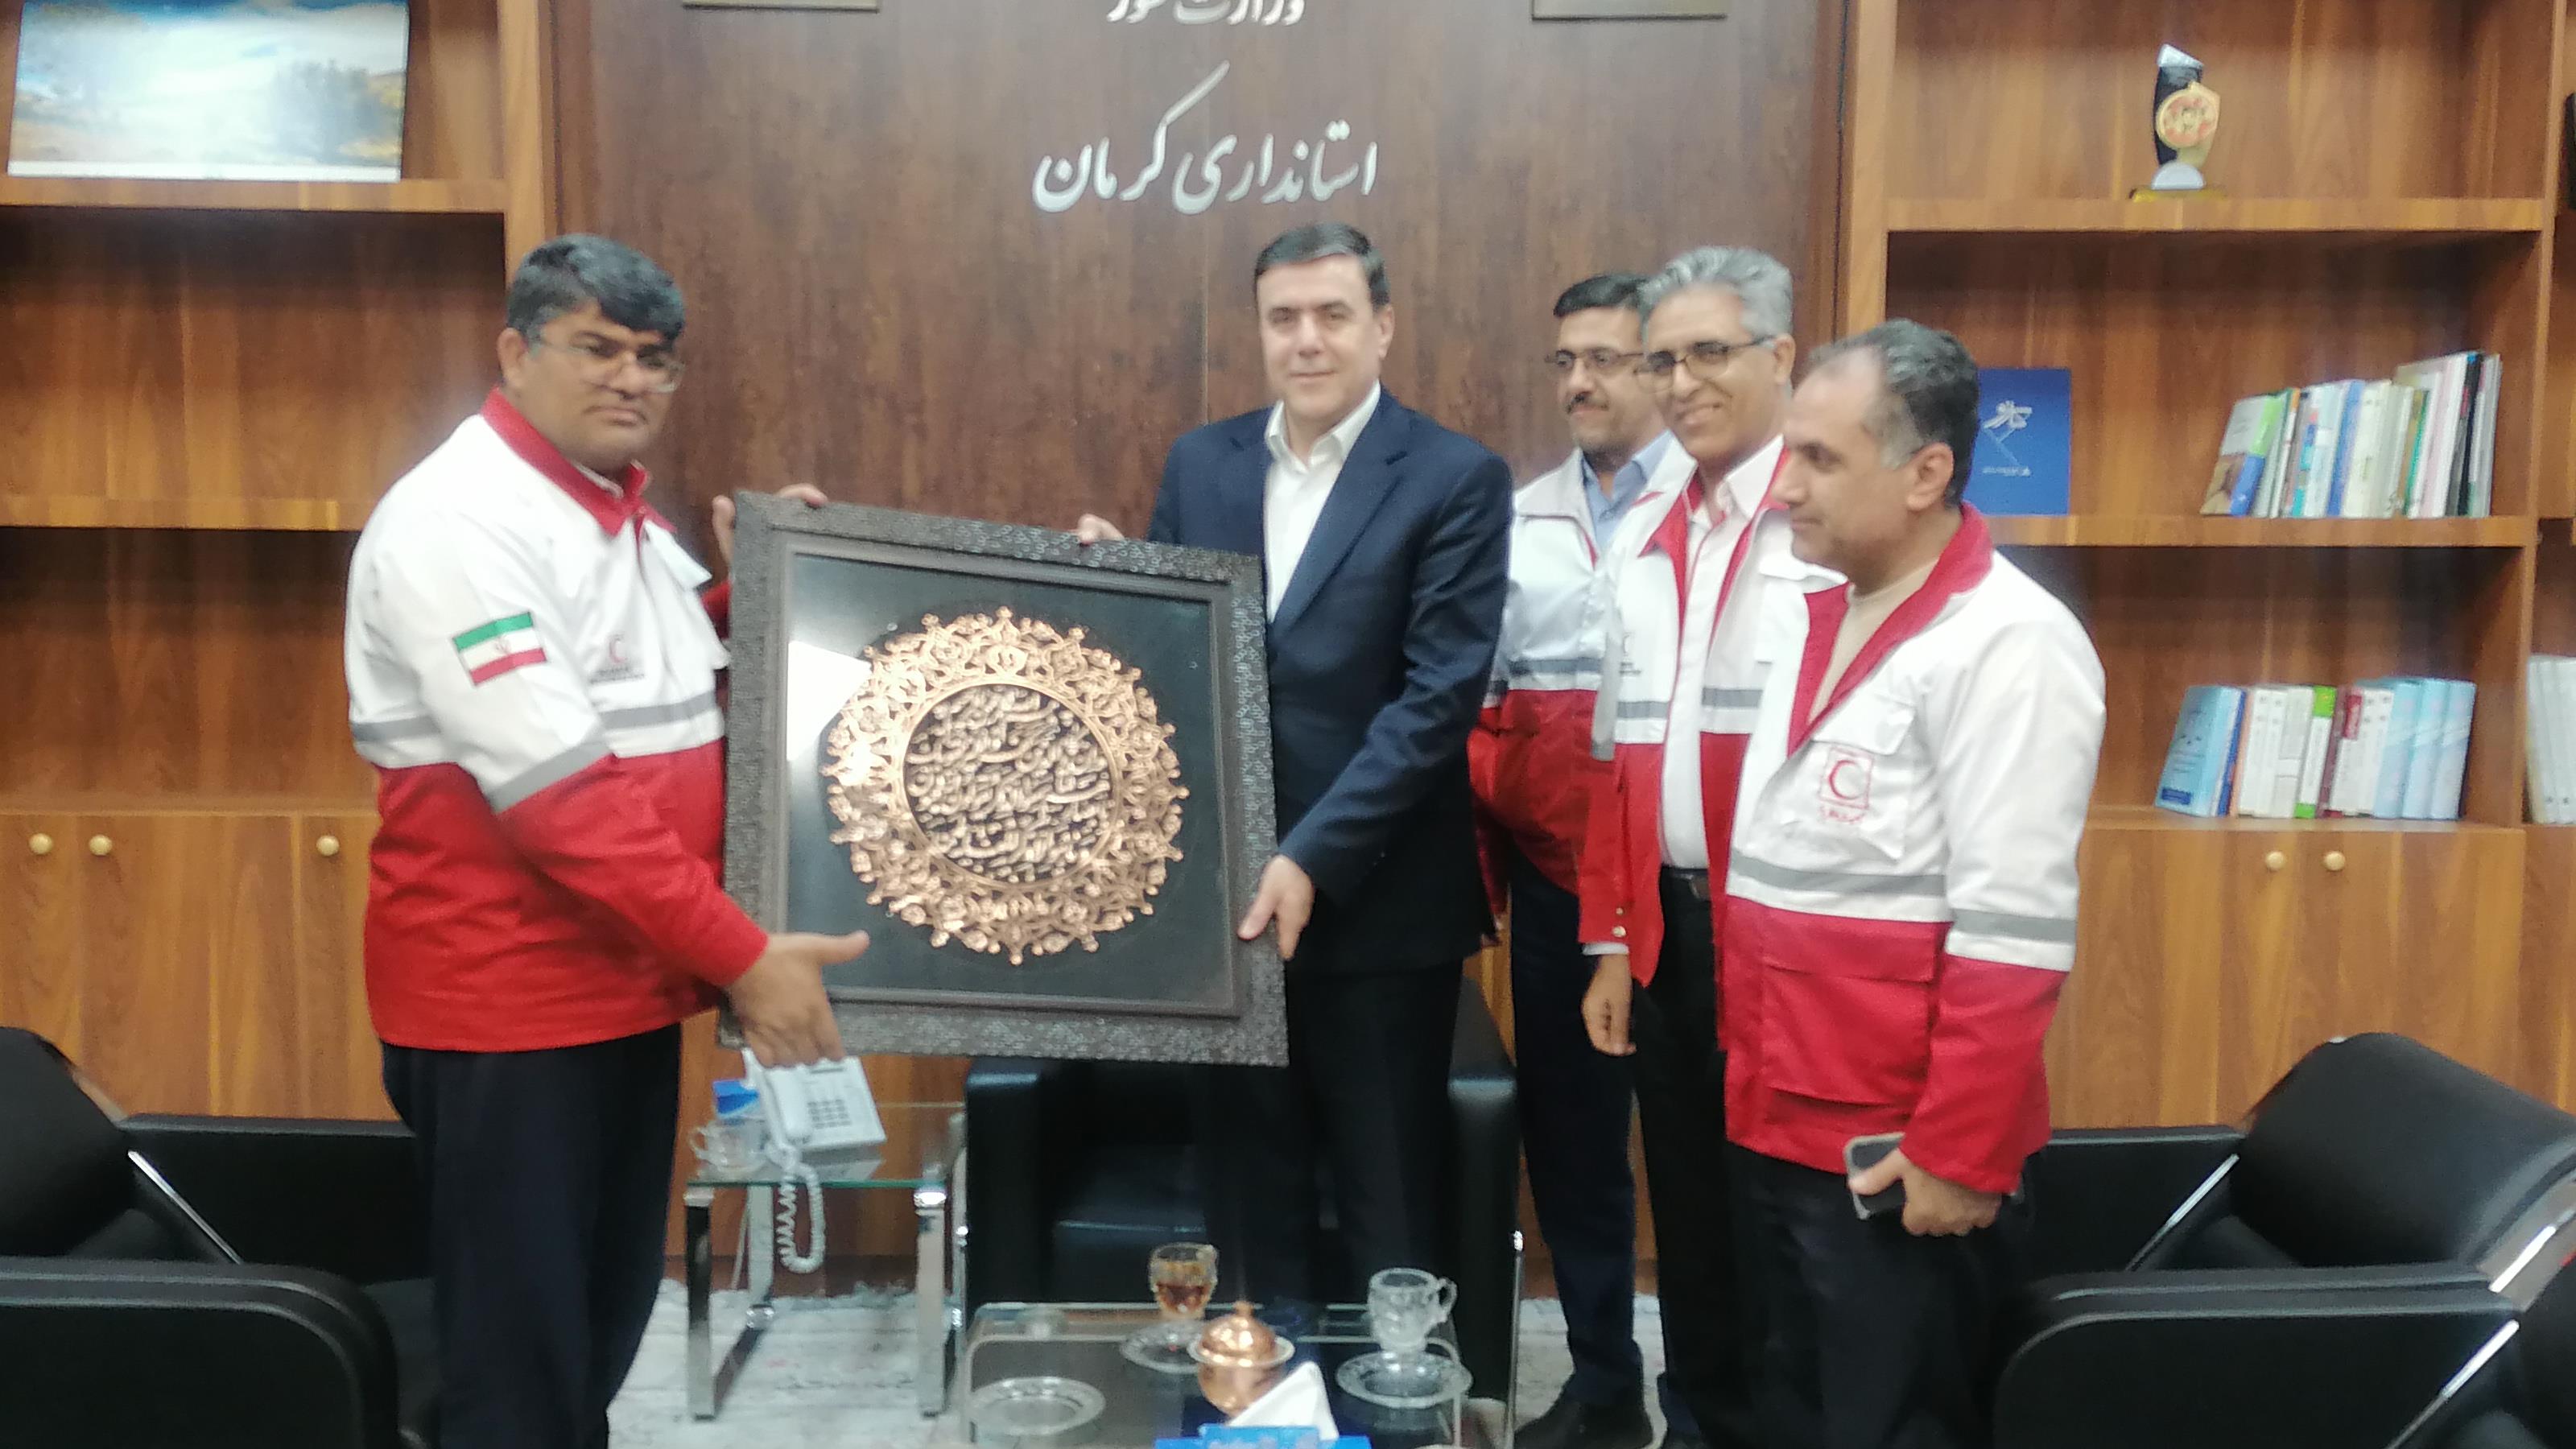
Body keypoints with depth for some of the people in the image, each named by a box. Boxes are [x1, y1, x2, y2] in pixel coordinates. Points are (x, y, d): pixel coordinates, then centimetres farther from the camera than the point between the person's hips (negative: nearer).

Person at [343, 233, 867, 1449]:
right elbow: (560, 789, -25)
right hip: (507, 999, -8)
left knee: (602, 1330, 19)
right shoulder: (459, 522, -17)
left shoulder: (622, 511, 11)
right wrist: (739, 955, -26)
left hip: (629, 983, 8)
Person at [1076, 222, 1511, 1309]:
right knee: (1246, 1189, 15)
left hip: (1378, 902, -4)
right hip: (1225, 888, 4)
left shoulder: (1456, 479, -6)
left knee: (1387, 1208, 9)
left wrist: (1313, 859, -19)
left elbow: (1438, 695, -14)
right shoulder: (1198, 465, 9)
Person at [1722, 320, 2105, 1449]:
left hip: (1899, 1151, -8)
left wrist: (1959, 1154, -18)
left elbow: (2012, 935, -20)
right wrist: (1745, 1070, 14)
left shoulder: (2005, 645, -16)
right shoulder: (1798, 620, 9)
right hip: (1777, 1121, 8)